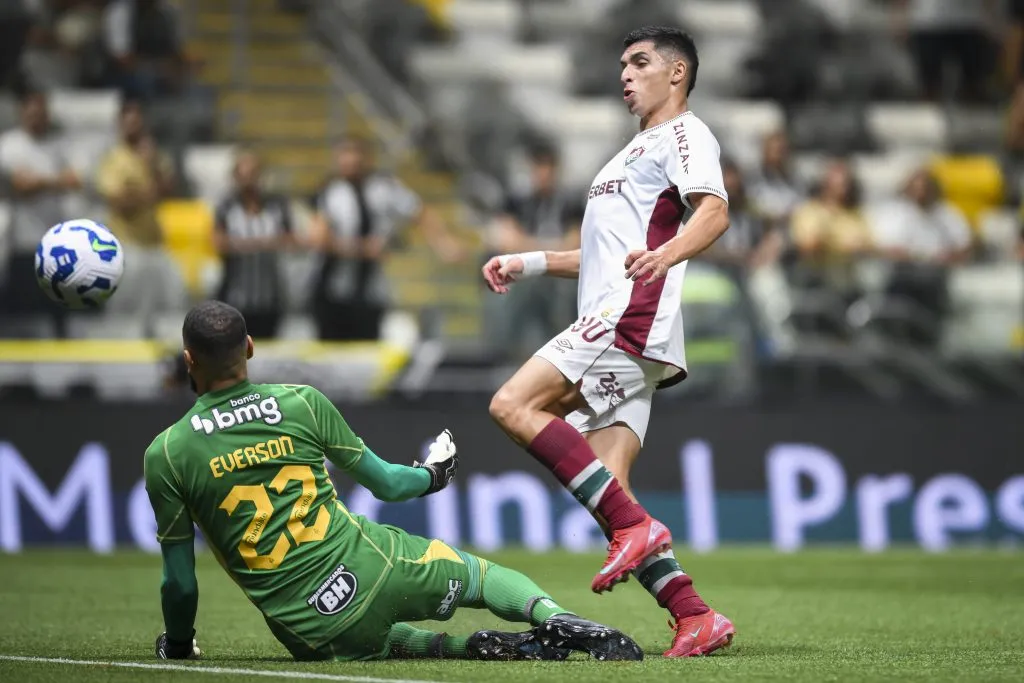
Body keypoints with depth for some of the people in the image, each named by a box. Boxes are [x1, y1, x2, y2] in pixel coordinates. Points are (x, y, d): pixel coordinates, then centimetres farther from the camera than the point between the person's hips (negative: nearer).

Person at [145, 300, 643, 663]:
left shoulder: (164, 454, -4)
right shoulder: (303, 403, -1)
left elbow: (179, 581, 1)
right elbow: (384, 483, 12)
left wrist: (176, 644, 21)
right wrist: (429, 476, 35)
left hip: (310, 633, 0)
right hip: (371, 571, 1)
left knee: (378, 639, 32)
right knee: (482, 574, 25)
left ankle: (491, 648, 3)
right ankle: (554, 618, -8)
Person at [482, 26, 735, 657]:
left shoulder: (683, 134, 2)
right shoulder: (636, 153, 33)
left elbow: (714, 211, -17)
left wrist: (664, 254, -36)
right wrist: (528, 263, 31)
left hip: (630, 319, -10)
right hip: (613, 329, 10)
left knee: (513, 407, -20)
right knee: (606, 493, -2)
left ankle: (635, 527, -23)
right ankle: (696, 618, -8)